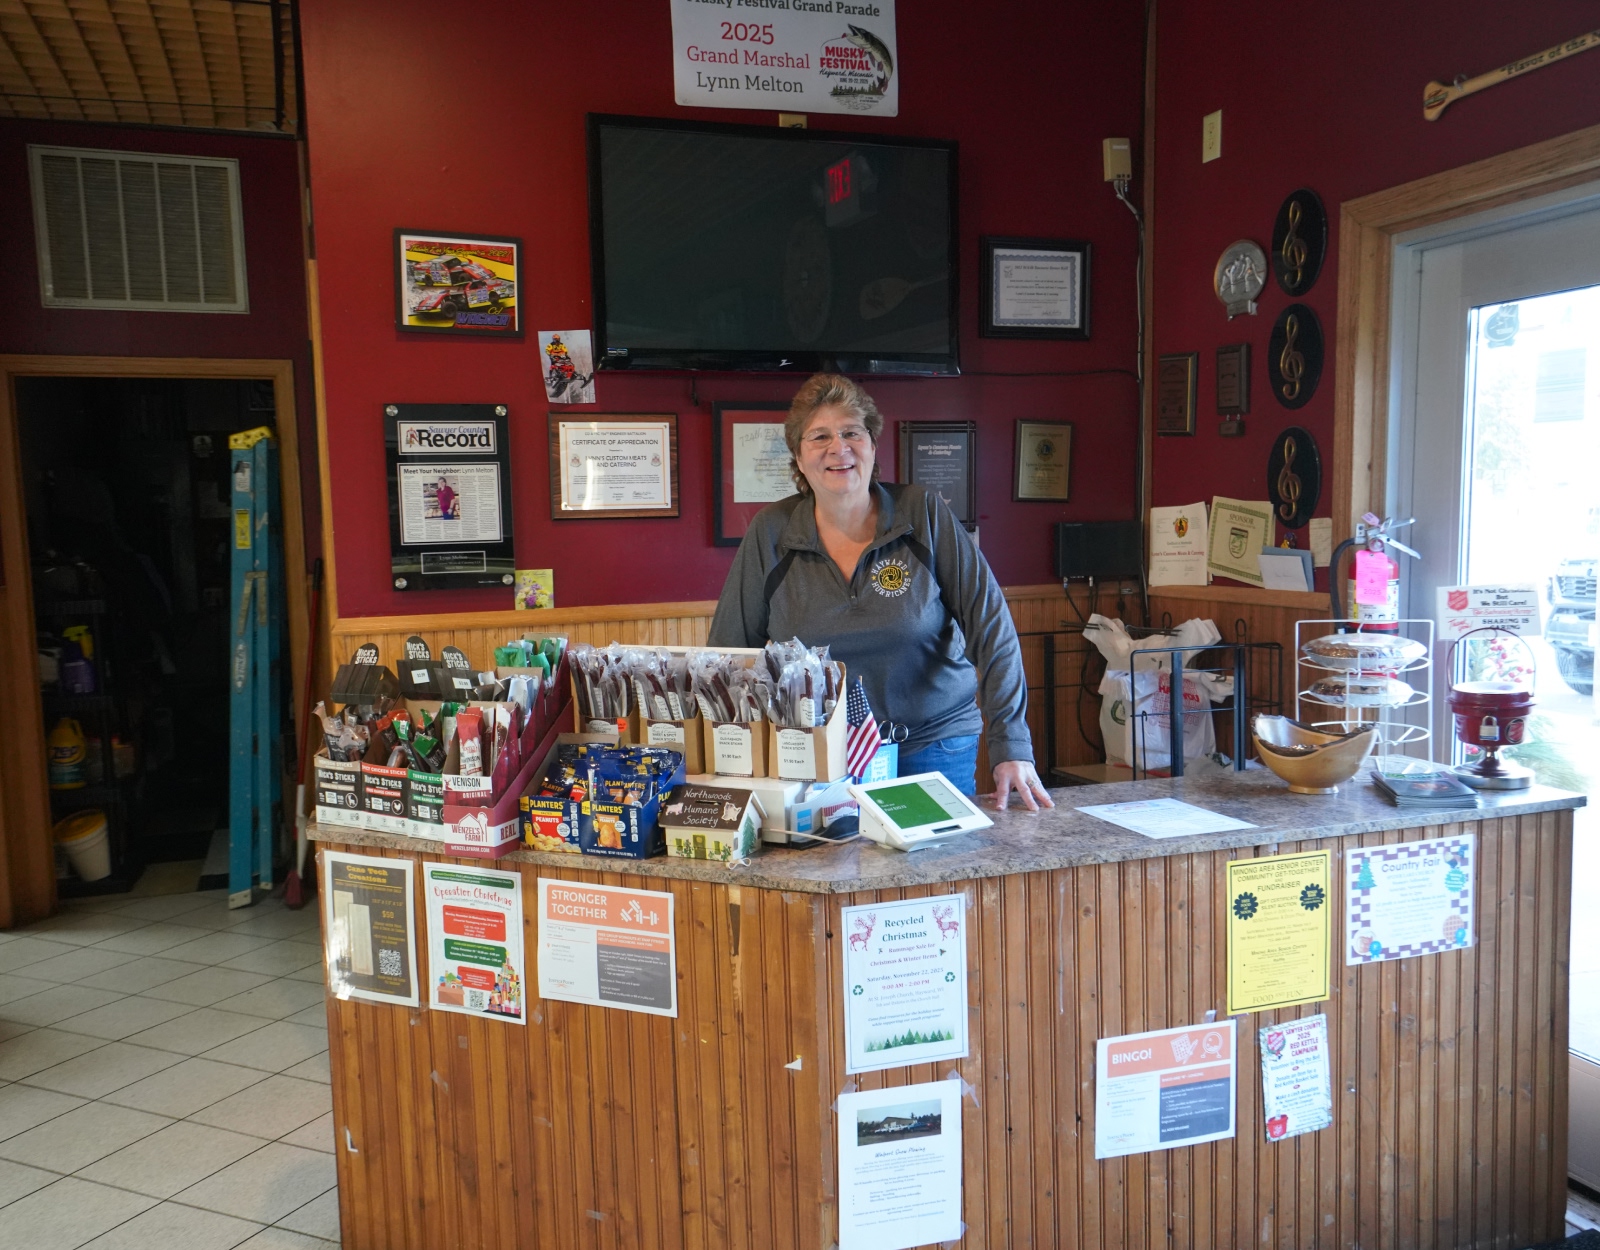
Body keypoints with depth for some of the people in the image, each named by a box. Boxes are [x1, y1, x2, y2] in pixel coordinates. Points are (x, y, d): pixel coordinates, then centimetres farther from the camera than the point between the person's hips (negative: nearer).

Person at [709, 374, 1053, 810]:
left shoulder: (925, 515, -6)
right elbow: (730, 648, 2)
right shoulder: (771, 532, -3)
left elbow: (991, 626, -9)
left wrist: (1011, 746, -16)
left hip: (932, 750, 0)